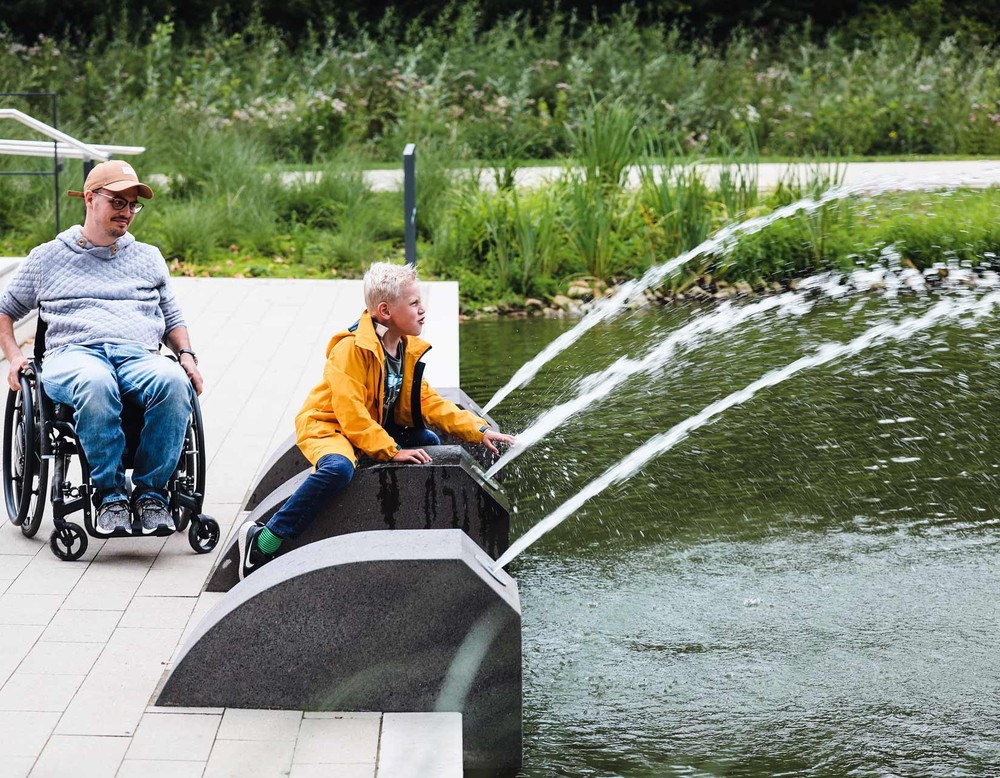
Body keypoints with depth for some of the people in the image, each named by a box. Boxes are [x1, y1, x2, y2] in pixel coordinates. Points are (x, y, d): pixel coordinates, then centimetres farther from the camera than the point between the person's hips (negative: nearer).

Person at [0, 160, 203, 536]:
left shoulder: (149, 258, 28)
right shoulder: (47, 257, 22)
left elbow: (172, 318, 32)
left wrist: (186, 354, 10)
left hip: (139, 355, 2)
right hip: (73, 353, -2)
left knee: (173, 381, -37)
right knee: (95, 383, -43)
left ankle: (150, 491, -28)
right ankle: (109, 493, -33)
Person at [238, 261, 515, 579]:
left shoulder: (408, 350, 5)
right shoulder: (351, 348, -23)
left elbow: (428, 402, 7)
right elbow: (350, 412, -27)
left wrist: (479, 431, -2)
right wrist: (392, 451, -30)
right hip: (325, 427, -9)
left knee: (429, 442, 11)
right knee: (339, 468, -39)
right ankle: (262, 541, -33)